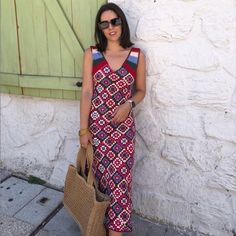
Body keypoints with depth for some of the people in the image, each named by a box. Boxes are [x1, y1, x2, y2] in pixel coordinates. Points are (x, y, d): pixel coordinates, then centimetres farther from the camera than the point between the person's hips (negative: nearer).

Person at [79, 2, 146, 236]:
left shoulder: (137, 55, 1)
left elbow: (141, 90, 8)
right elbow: (86, 92, -4)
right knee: (99, 174, 13)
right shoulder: (91, 53, 0)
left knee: (119, 177, 3)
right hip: (97, 123, 1)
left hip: (123, 125, 0)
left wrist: (129, 104, -13)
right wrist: (83, 128, -7)